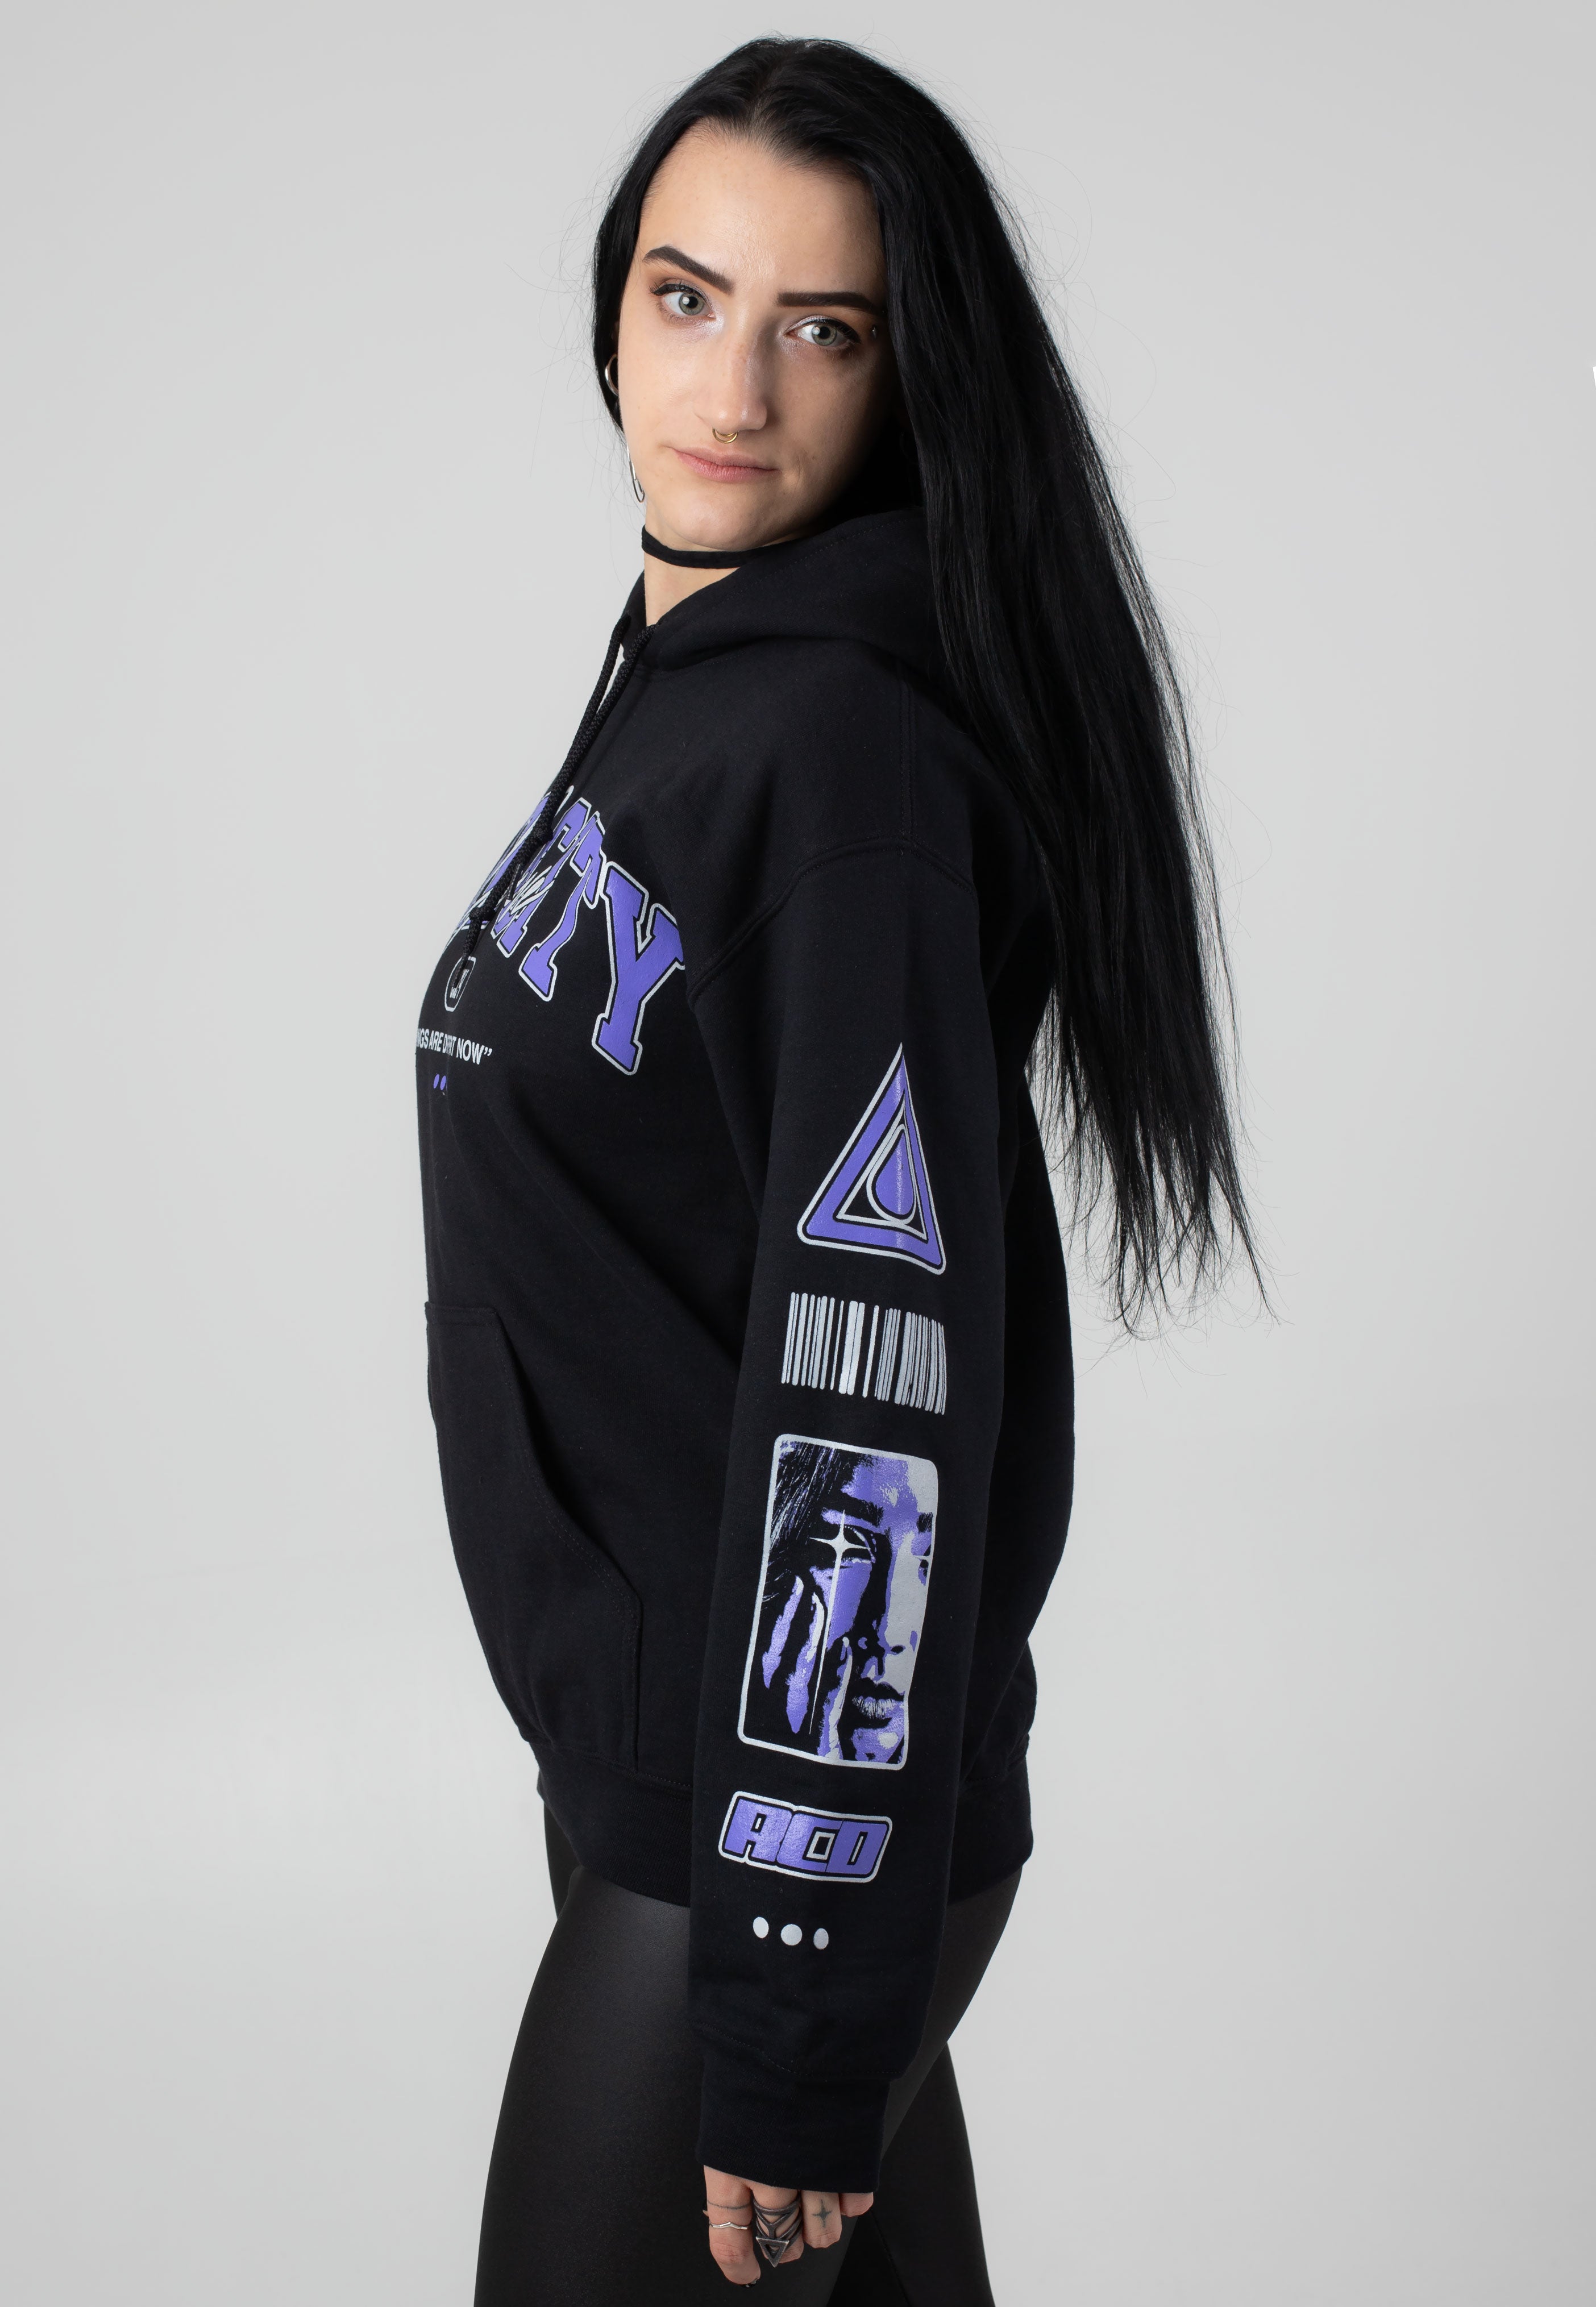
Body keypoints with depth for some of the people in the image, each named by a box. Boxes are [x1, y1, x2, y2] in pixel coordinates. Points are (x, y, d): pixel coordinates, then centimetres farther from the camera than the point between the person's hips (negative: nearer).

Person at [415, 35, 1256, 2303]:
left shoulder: (852, 752, -20)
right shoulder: (675, 692, 10)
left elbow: (878, 1394, -25)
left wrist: (798, 2038, -24)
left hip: (793, 1808, -9)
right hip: (640, 1747, 9)